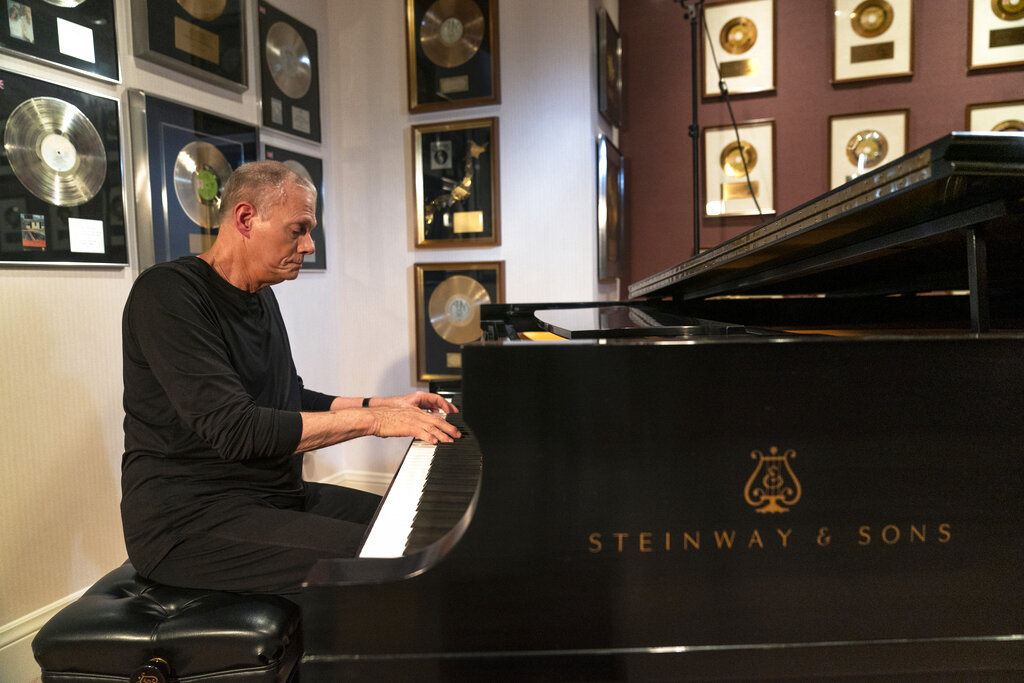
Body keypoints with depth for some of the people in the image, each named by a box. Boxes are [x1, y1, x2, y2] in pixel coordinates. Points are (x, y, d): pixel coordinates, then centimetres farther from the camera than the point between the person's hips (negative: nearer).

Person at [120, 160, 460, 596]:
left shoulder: (260, 297, 14)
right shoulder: (167, 293, -15)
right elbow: (235, 431, -25)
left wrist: (387, 406, 10)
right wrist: (373, 420, -21)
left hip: (275, 495, 9)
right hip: (191, 518, -9)